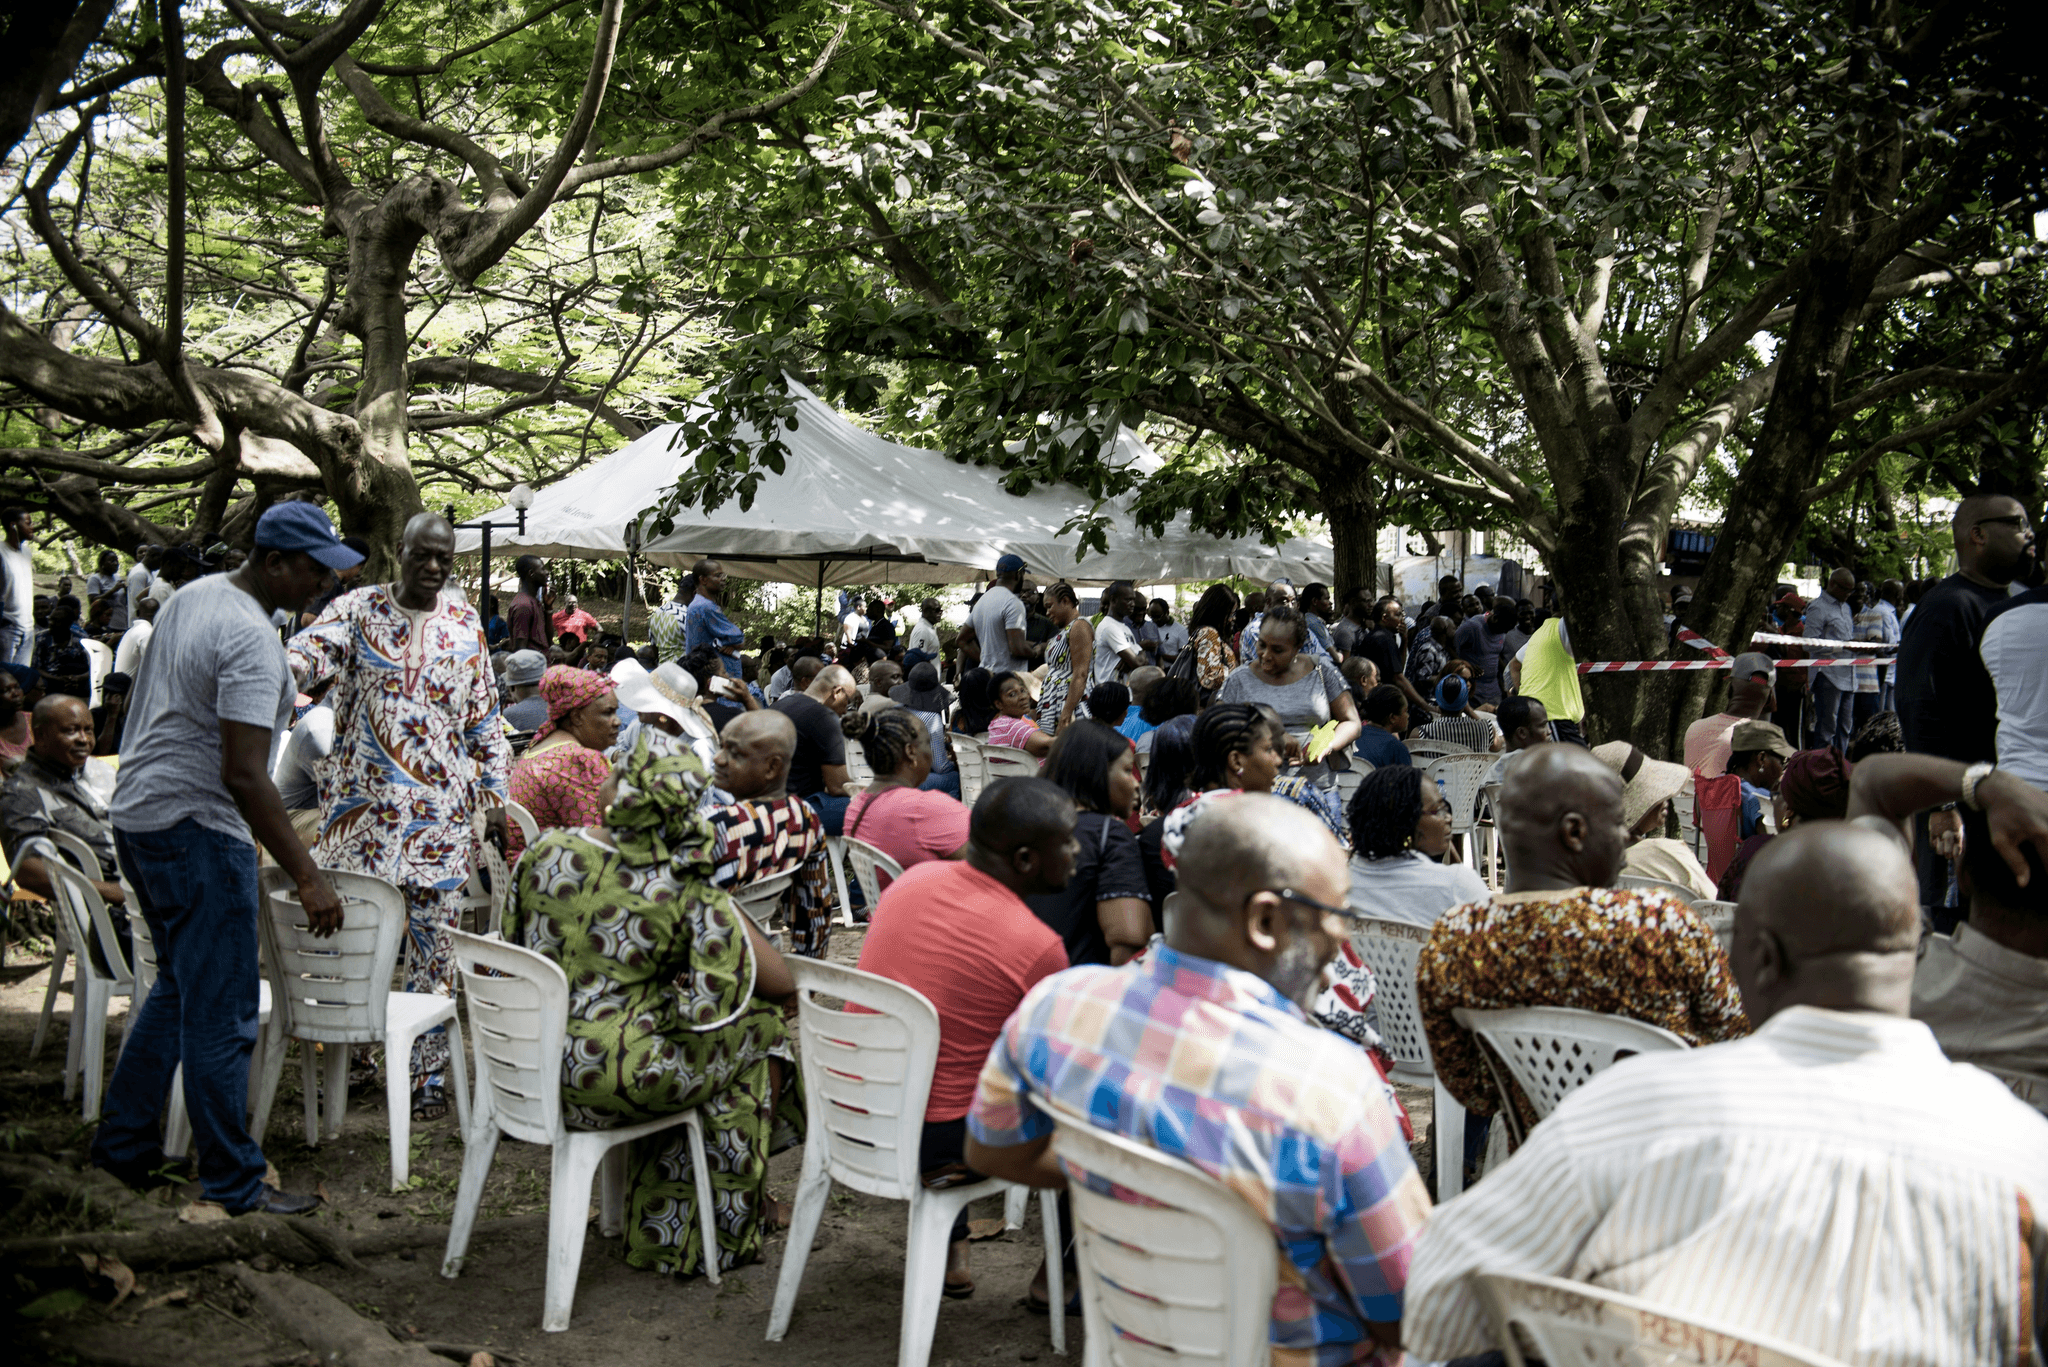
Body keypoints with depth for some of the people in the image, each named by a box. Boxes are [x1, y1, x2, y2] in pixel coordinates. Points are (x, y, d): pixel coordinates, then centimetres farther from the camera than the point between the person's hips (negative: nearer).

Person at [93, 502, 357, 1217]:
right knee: (221, 1011, -2)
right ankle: (233, 1182, 6)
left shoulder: (193, 595, 10)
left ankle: (122, 1142, 30)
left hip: (136, 813, 10)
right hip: (195, 829, -10)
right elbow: (243, 775, -28)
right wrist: (307, 877, -26)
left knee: (180, 987, 22)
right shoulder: (253, 640, -22)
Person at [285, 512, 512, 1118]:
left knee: (434, 937, 2)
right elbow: (310, 652, -16)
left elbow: (485, 716, 11)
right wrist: (281, 667, -40)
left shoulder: (465, 623, 8)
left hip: (442, 808, 1)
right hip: (362, 802, -1)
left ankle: (429, 1072, 11)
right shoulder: (357, 610, 2)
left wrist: (496, 794, 7)